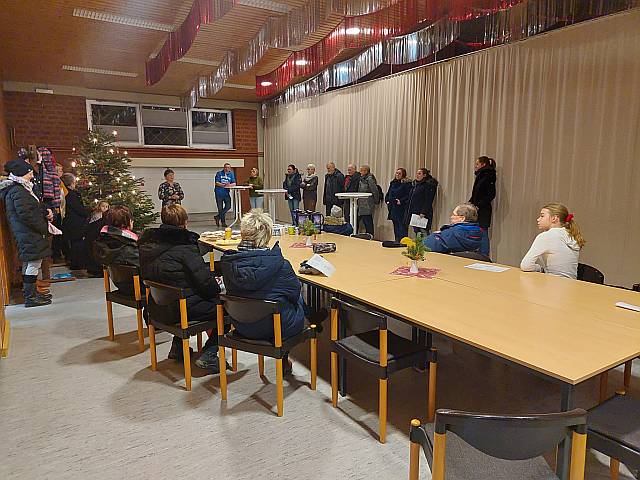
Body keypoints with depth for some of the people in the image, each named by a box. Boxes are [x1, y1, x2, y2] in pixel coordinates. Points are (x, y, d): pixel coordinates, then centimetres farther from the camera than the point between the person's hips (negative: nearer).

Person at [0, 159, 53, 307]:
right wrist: (43, 228, -16)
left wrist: (46, 213, 5)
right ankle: (30, 297, -2)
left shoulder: (22, 188, 17)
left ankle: (31, 292, 26)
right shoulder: (18, 191, -15)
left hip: (27, 234, 11)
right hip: (29, 234, -11)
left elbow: (33, 208, 24)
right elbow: (25, 214, -23)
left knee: (29, 263, 16)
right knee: (34, 263, -7)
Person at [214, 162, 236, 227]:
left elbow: (234, 184, 3)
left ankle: (218, 217, 10)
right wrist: (224, 185, -23)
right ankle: (223, 221, 16)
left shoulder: (231, 174, 9)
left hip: (226, 193, 3)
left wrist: (229, 185, -19)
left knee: (228, 206, -6)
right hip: (219, 193, -3)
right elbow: (217, 183, -9)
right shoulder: (219, 173, -1)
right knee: (220, 208, 3)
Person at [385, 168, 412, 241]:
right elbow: (388, 194, 22)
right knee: (395, 226, 12)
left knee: (402, 226, -8)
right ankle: (396, 241, 18)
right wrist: (387, 200, 6)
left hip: (402, 208, -7)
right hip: (393, 208, 7)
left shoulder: (407, 183, -6)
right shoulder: (393, 183, 15)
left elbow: (409, 195, -13)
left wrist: (401, 201, -20)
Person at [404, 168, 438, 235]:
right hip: (414, 213, 8)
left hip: (423, 214, -8)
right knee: (416, 231, 8)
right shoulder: (414, 184, 17)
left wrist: (423, 212, -23)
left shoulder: (428, 185, -8)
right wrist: (408, 212, 17)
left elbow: (428, 201, -16)